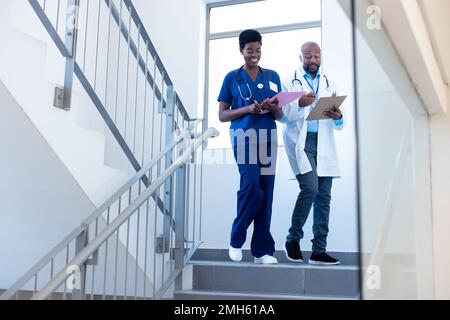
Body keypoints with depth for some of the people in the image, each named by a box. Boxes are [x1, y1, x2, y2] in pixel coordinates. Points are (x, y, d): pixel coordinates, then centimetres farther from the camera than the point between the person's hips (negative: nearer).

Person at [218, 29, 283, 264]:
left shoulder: (272, 77, 14)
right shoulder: (232, 78, 6)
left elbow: (279, 115, 15)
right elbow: (222, 115, 3)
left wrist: (273, 108, -8)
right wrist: (248, 109, -11)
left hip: (268, 138, 4)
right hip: (245, 138, -3)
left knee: (266, 192, 2)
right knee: (251, 187, -15)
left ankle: (262, 250, 10)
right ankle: (236, 240, 7)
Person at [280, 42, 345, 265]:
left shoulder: (328, 84, 18)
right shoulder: (290, 81, 8)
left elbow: (340, 125, 15)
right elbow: (282, 115, -1)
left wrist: (338, 117, -9)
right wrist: (299, 104, -18)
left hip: (324, 143, 4)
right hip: (301, 141, -4)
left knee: (324, 196, 1)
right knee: (310, 188, -18)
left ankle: (319, 251, 7)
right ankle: (293, 239, 2)